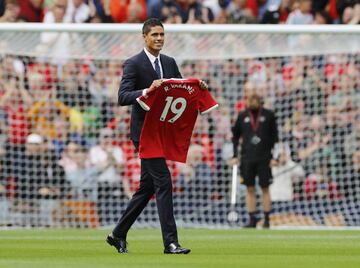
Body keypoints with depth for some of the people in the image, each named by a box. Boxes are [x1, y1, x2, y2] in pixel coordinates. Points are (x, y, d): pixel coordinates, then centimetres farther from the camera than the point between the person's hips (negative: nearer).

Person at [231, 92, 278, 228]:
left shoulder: (269, 115, 0)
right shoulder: (243, 116, 5)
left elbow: (274, 135, 4)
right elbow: (235, 135, 13)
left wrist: (274, 156, -2)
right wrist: (234, 155, 6)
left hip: (264, 158, -2)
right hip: (247, 158, 2)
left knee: (265, 188, 0)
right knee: (250, 189, 3)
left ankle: (267, 218, 5)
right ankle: (252, 219, 6)